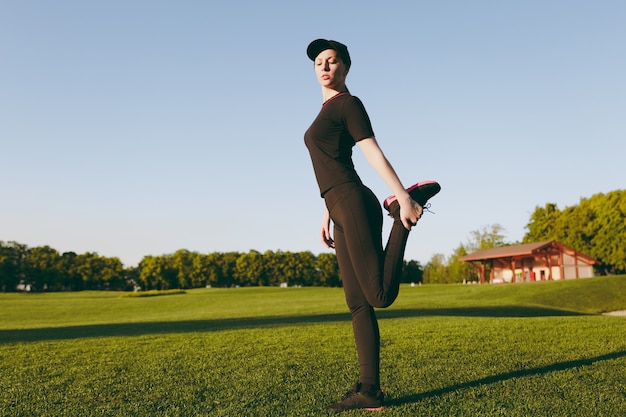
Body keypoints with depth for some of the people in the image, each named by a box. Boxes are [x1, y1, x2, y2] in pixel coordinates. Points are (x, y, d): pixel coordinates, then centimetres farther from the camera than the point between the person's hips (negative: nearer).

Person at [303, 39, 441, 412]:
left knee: (380, 297, -13)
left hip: (355, 206, -9)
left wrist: (402, 197, -20)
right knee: (358, 305, 4)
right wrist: (327, 215, 25)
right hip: (342, 213, 9)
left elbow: (374, 153, -12)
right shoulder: (327, 111, 26)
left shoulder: (348, 103, -1)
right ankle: (370, 391, 7)